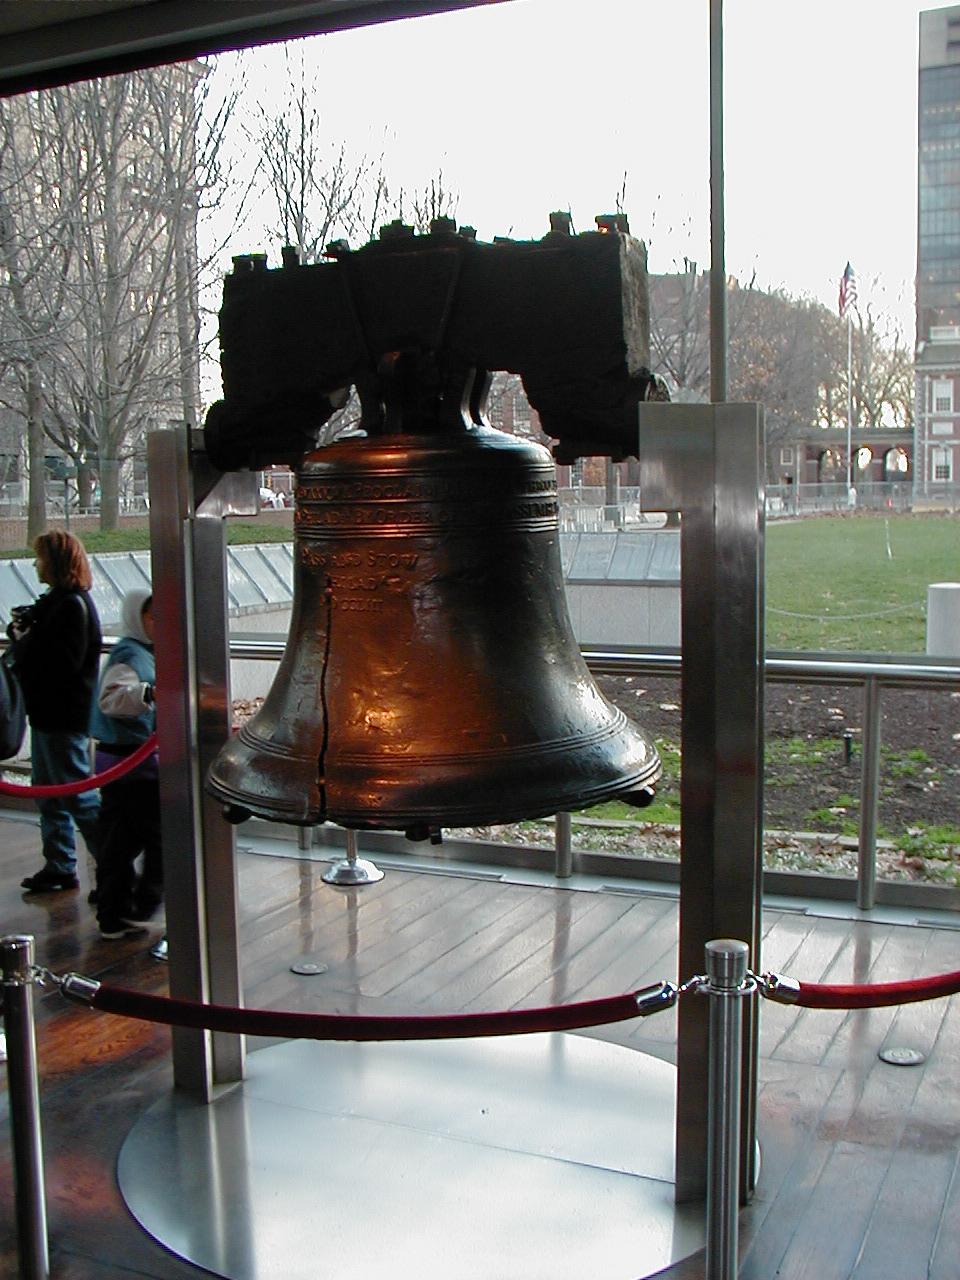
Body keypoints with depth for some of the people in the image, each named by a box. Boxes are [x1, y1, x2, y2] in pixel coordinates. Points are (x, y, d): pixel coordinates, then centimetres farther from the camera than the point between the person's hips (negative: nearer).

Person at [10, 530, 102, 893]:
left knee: (78, 795, -5)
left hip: (63, 716, -10)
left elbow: (64, 662, -25)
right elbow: (40, 645, 14)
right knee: (48, 793, 16)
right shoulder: (55, 601, 13)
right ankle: (59, 867, 25)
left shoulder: (73, 605, -17)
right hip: (46, 712, 10)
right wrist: (21, 632, -4)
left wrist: (24, 644, -13)